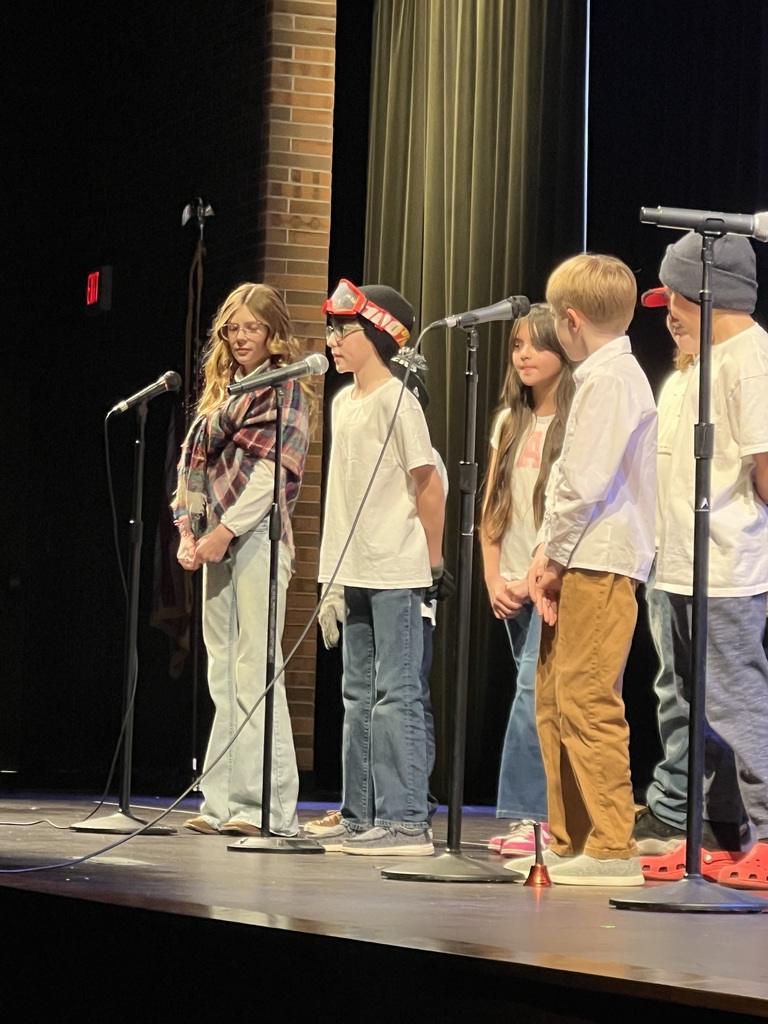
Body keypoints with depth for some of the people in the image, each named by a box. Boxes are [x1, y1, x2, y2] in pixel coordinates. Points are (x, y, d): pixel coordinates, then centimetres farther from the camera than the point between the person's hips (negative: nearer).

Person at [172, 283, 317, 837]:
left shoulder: (286, 390, -2)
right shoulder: (221, 392, 20)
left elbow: (275, 470, -11)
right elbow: (193, 463, 16)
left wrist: (226, 531, -16)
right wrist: (188, 530, 2)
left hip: (258, 537, -8)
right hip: (217, 542, 8)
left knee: (254, 671, -11)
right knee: (225, 677, 7)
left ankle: (269, 807, -11)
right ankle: (224, 804, 9)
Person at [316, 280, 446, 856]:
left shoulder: (396, 400, -11)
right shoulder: (343, 403, 15)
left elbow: (429, 486, -10)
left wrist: (432, 559, -5)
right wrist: (338, 570, 16)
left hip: (397, 573, -9)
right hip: (357, 570, 9)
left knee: (398, 695, -9)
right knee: (359, 695, 12)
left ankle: (406, 821, -9)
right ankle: (361, 817, 18)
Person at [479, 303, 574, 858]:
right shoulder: (509, 422, 15)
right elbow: (491, 508, 15)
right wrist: (494, 579, 4)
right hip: (514, 588, 7)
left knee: (535, 689, -17)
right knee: (542, 702, 7)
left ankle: (526, 815, -16)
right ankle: (550, 816, 8)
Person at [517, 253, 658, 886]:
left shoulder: (612, 378, -12)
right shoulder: (599, 377, 19)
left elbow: (588, 481, -19)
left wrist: (556, 558, -10)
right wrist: (548, 555, 8)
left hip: (601, 564, -10)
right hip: (578, 565, 10)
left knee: (589, 703, -11)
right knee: (554, 701, 13)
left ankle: (613, 849, -10)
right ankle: (569, 842, 19)